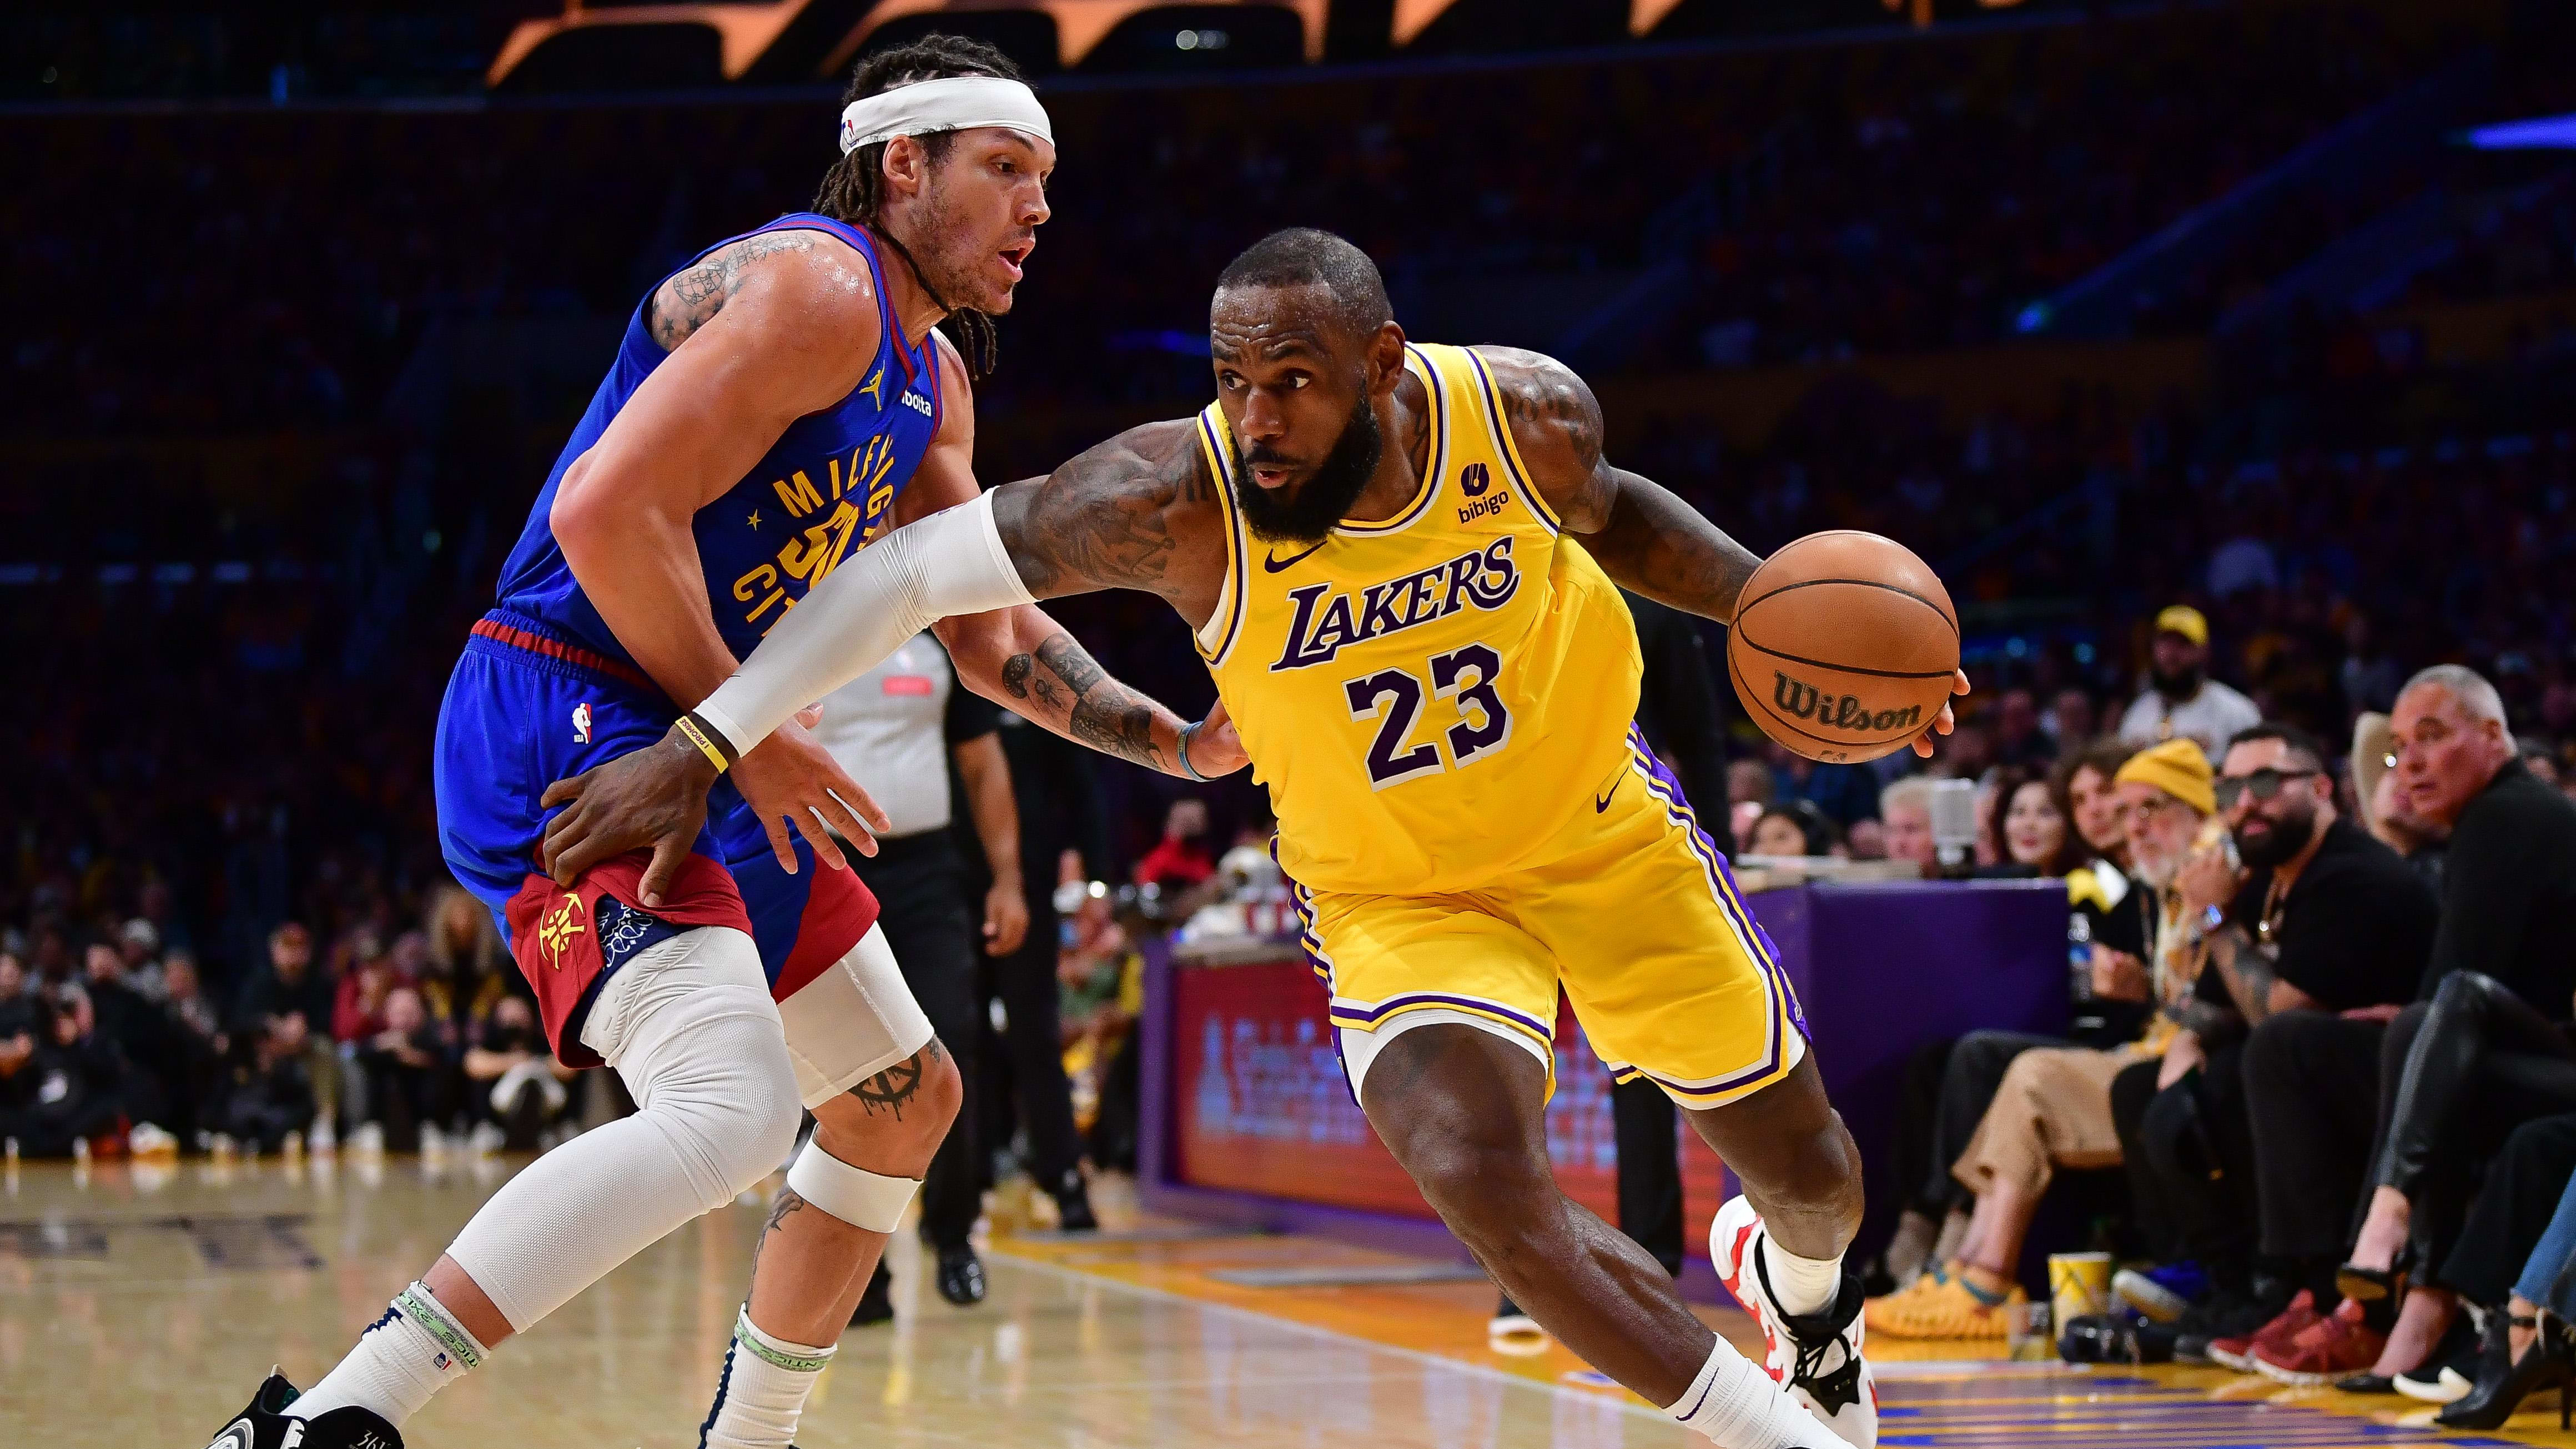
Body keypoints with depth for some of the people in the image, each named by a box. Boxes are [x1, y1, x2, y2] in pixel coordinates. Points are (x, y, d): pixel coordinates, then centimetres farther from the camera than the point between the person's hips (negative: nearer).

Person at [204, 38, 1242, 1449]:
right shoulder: (814, 289, -14)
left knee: (904, 1101, 20)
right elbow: (609, 512, -24)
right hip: (566, 733, -11)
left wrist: (1172, 741, 15)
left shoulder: (932, 378, 18)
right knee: (732, 1112, -30)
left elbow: (991, 635, 27)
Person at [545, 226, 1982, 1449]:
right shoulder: (1178, 497, -32)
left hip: (1603, 830, 3)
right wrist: (698, 748, -34)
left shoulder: (1528, 413, -23)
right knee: (1482, 1180, -30)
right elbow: (908, 572, -28)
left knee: (1805, 1164, 14)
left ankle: (1798, 1280, 55)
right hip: (1400, 895, -2)